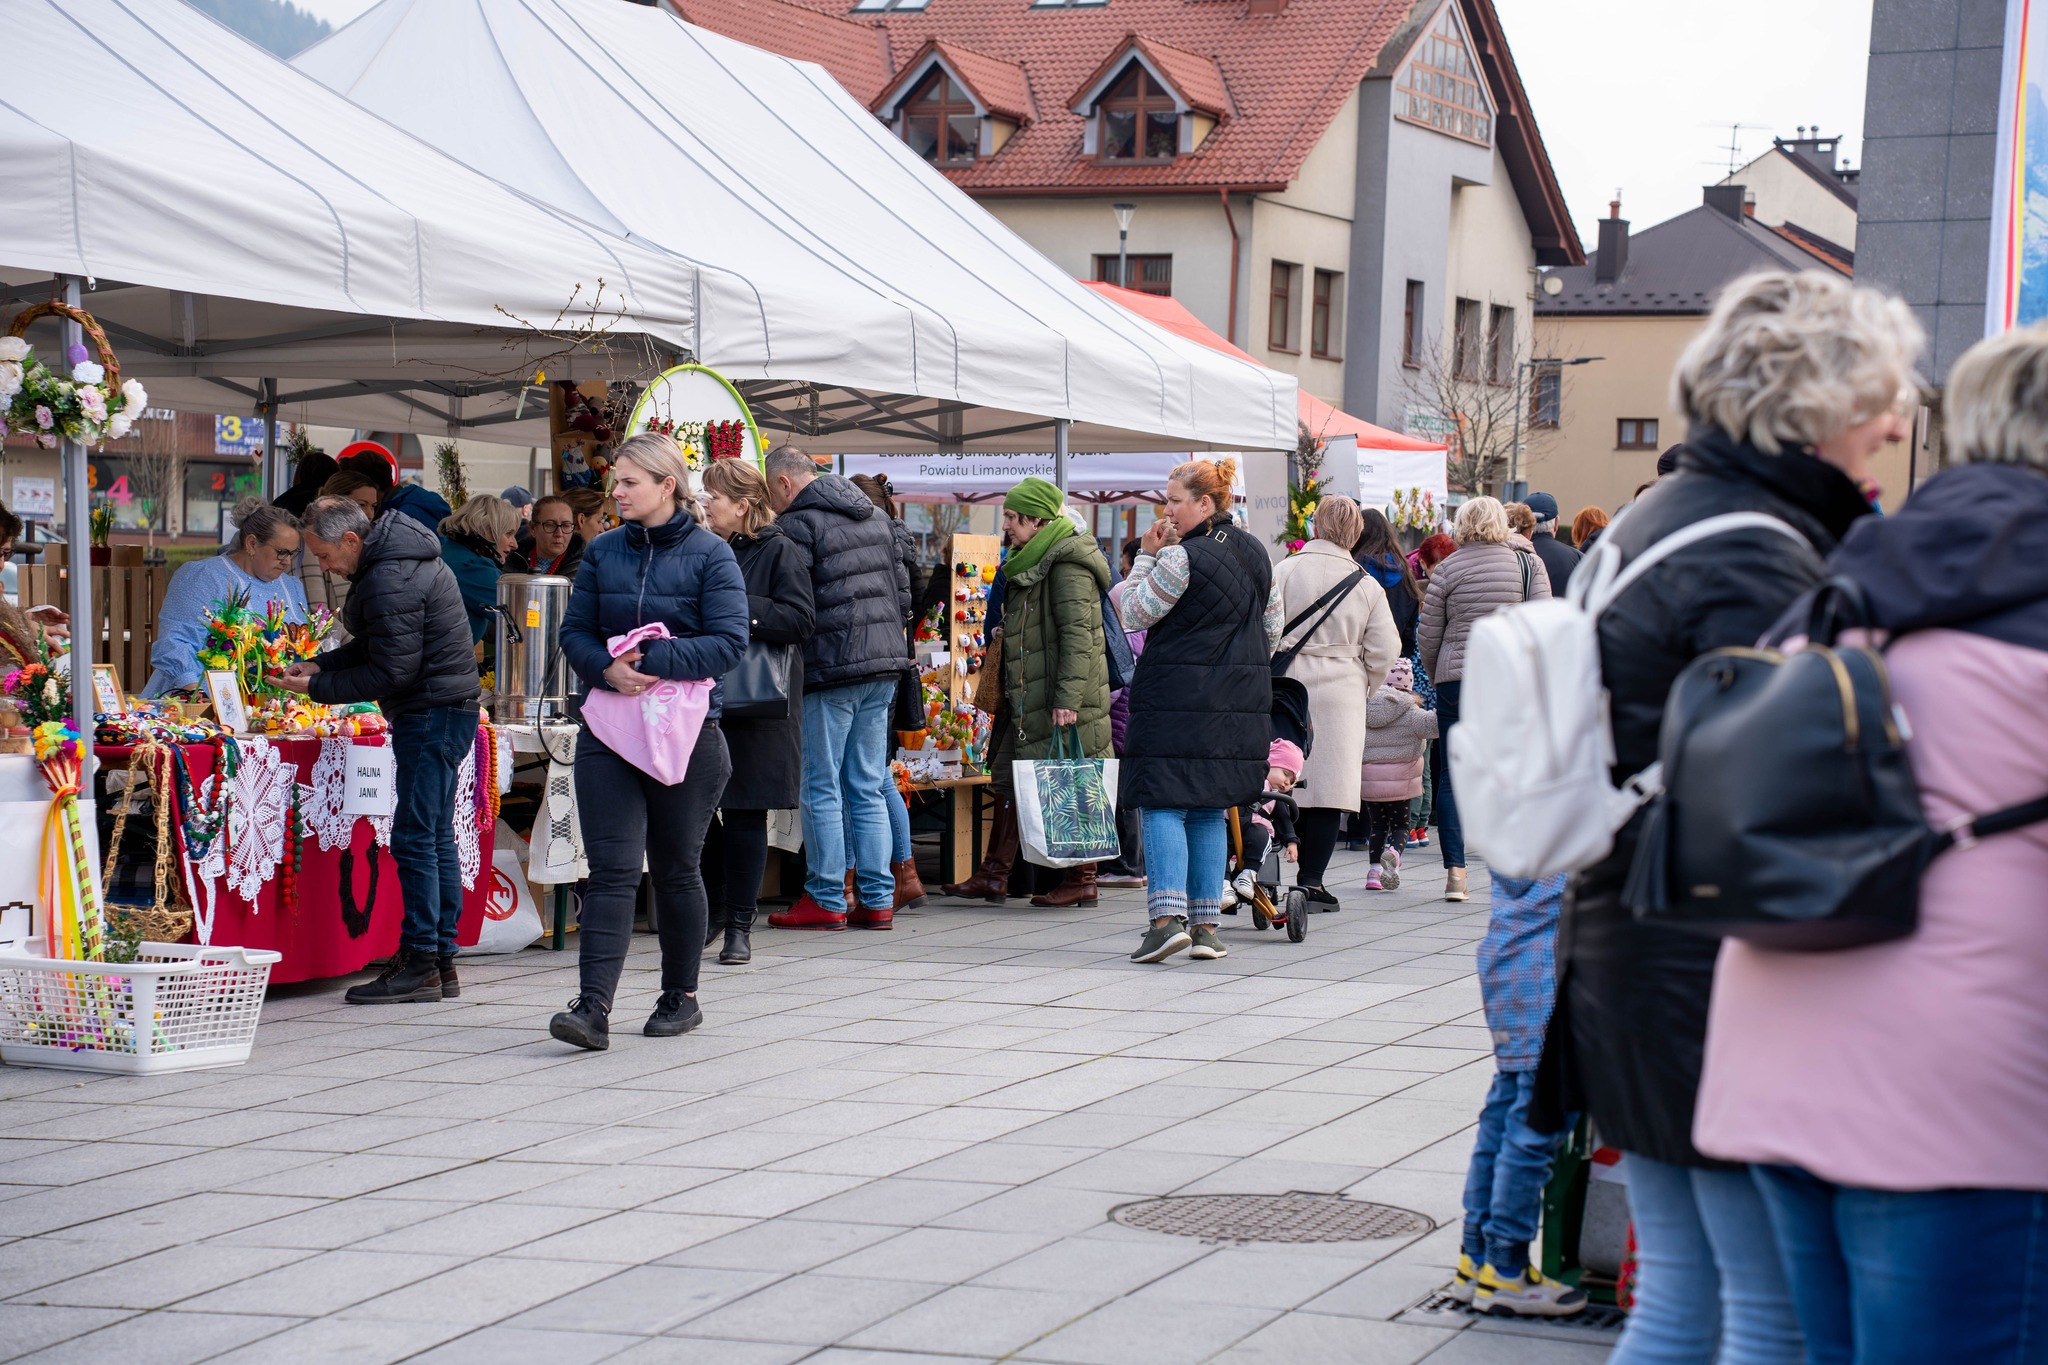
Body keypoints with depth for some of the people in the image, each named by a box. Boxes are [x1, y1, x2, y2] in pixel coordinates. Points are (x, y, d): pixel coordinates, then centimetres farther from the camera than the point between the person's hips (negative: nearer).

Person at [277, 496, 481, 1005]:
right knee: (437, 838, 11)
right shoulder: (399, 558, 15)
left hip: (433, 713, -11)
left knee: (414, 840, -9)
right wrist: (321, 665, 13)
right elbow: (376, 645, 24)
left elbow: (391, 671, -19)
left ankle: (420, 965, -7)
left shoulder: (391, 581, -19)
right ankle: (440, 963, 14)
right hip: (446, 712, 11)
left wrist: (319, 689, -11)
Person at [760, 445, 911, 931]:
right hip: (884, 661, 7)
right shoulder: (875, 517, 16)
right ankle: (878, 900, 8)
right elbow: (902, 592, 19)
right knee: (868, 789, 10)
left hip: (829, 670, -7)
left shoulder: (796, 524, -9)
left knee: (821, 790, 1)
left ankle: (826, 900, 2)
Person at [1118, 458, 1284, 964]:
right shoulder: (1256, 554, 10)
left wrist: (1146, 556, -1)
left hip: (1177, 700, -7)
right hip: (1239, 704, 7)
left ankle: (1167, 917, -18)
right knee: (1211, 811, 12)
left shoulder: (1182, 557, -14)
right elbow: (1272, 630, 18)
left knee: (1162, 806, -4)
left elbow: (1133, 615, -7)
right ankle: (1206, 926, 10)